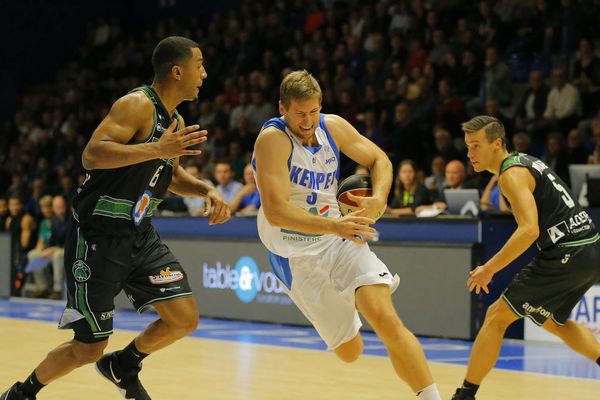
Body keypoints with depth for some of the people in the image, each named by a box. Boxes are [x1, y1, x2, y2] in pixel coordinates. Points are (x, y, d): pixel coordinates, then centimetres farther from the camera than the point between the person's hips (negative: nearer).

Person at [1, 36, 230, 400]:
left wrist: (206, 191, 8)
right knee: (89, 348, -1)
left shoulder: (175, 121, 10)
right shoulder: (138, 105, -18)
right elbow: (92, 155, -30)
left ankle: (124, 365, 24)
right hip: (99, 237, -8)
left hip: (140, 235, 8)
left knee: (185, 320, -2)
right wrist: (157, 149, -35)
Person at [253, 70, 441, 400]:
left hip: (340, 240, 3)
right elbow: (275, 211, -31)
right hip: (296, 255, -3)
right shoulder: (273, 139, -21)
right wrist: (333, 226, -43)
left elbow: (379, 159, 10)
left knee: (386, 319, -20)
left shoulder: (333, 127, -3)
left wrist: (378, 200, -12)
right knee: (349, 351, 6)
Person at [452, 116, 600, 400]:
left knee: (496, 316, -3)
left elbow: (529, 230, -24)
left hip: (567, 256, -9)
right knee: (553, 321, 30)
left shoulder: (512, 174, -12)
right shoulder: (526, 162, 17)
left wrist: (489, 269, -21)